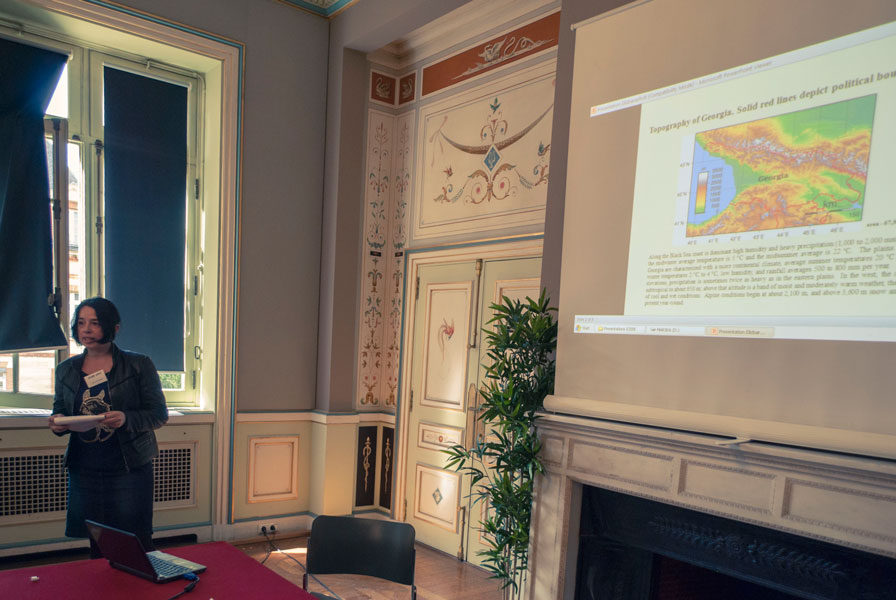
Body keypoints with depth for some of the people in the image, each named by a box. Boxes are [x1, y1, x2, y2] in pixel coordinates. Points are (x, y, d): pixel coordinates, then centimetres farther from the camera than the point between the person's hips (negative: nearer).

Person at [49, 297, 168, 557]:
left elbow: (159, 414, -3)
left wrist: (126, 419, -21)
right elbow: (59, 410, 18)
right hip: (84, 470, 4)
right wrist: (58, 423, -5)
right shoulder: (66, 369, 10)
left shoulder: (139, 365, -2)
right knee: (97, 546, 9)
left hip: (130, 469, -3)